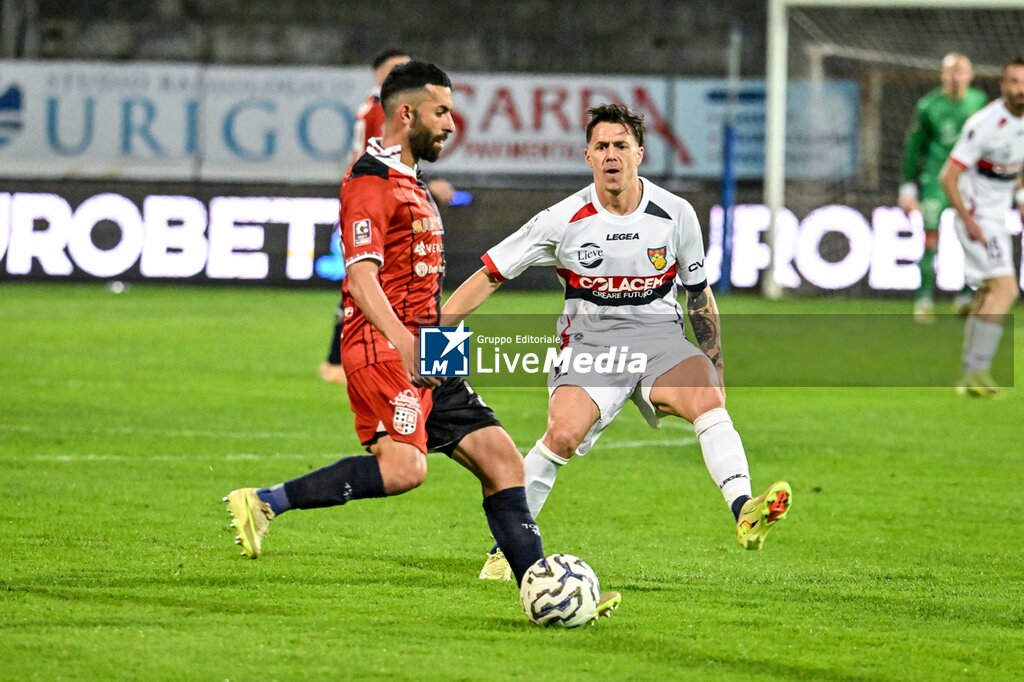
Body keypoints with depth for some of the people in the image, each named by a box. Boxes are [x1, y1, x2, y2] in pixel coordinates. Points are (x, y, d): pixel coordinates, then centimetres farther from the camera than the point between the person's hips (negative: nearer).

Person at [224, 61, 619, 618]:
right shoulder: (371, 181, -10)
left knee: (501, 460, 4)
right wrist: (404, 343, -33)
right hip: (382, 348, -10)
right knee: (403, 466, -28)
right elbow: (362, 278, -21)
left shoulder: (409, 183, 23)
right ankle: (265, 503, -20)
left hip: (422, 356, 10)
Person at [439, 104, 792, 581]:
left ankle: (744, 514, -44)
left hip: (659, 336, 1)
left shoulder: (676, 214, -1)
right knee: (563, 435, -24)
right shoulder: (564, 220, -6)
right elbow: (489, 276, 1)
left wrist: (716, 368, 13)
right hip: (590, 340, -1)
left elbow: (699, 296, 13)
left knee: (708, 400, -29)